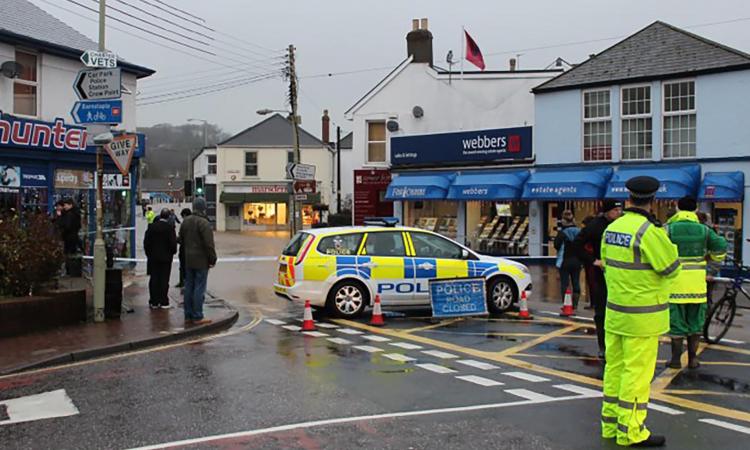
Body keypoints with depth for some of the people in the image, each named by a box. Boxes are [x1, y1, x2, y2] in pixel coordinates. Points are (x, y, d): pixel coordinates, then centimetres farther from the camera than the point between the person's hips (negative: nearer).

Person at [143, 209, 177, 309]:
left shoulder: (151, 226, -1)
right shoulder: (169, 228, -12)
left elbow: (146, 242, 1)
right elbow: (173, 243, -12)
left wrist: (149, 254, 12)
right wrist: (172, 252, 7)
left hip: (153, 257, 3)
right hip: (165, 257, -3)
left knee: (154, 279, 8)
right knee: (164, 280, 2)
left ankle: (154, 302, 10)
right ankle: (163, 302, 4)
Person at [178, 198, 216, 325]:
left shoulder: (186, 221, 9)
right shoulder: (203, 222, -17)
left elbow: (181, 239, 17)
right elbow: (209, 244, -19)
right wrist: (212, 259, -11)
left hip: (188, 260, 8)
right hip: (201, 260, -8)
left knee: (189, 287, 12)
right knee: (199, 288, -3)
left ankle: (188, 315, 18)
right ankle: (197, 317, -1)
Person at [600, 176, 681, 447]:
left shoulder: (612, 228, 4)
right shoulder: (649, 231, -20)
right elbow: (671, 269, -13)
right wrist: (666, 242, 3)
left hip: (614, 311, 7)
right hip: (642, 316, -7)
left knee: (615, 367, 14)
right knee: (637, 372, 1)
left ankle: (611, 423, 24)